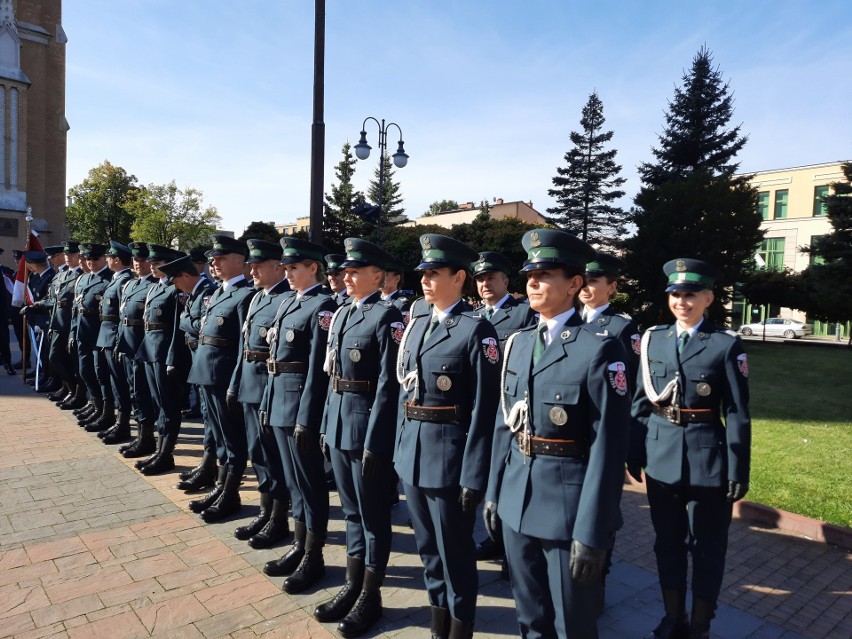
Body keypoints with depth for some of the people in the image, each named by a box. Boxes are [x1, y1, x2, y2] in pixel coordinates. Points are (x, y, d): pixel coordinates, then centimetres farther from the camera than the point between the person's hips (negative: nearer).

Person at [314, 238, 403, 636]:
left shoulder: (387, 317, -12)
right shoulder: (342, 314, 12)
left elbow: (388, 383, -16)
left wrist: (375, 441, -17)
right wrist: (327, 425, 14)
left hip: (367, 424, -8)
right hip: (338, 421, 8)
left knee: (373, 514, 8)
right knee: (351, 510, 18)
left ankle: (371, 596, 23)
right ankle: (352, 585, 33)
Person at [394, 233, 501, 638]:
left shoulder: (476, 329, -12)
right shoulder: (417, 323, 8)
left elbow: (483, 409, -14)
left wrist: (473, 477, -15)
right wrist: (401, 448, 12)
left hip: (449, 453, -7)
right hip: (412, 450, 7)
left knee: (454, 552, 10)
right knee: (428, 547, 21)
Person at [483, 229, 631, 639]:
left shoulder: (599, 349, -13)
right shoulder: (518, 343, 7)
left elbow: (608, 446, -16)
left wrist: (592, 531, -16)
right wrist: (494, 493, 11)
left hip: (567, 503, -5)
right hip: (516, 499, 6)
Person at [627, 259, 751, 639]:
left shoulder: (727, 345, -5)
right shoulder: (653, 340, 3)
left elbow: (737, 414, -5)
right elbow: (640, 402, 6)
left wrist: (738, 471, -7)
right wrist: (634, 454, 4)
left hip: (708, 458, -3)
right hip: (661, 458, 3)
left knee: (706, 547, 11)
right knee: (668, 543, 16)